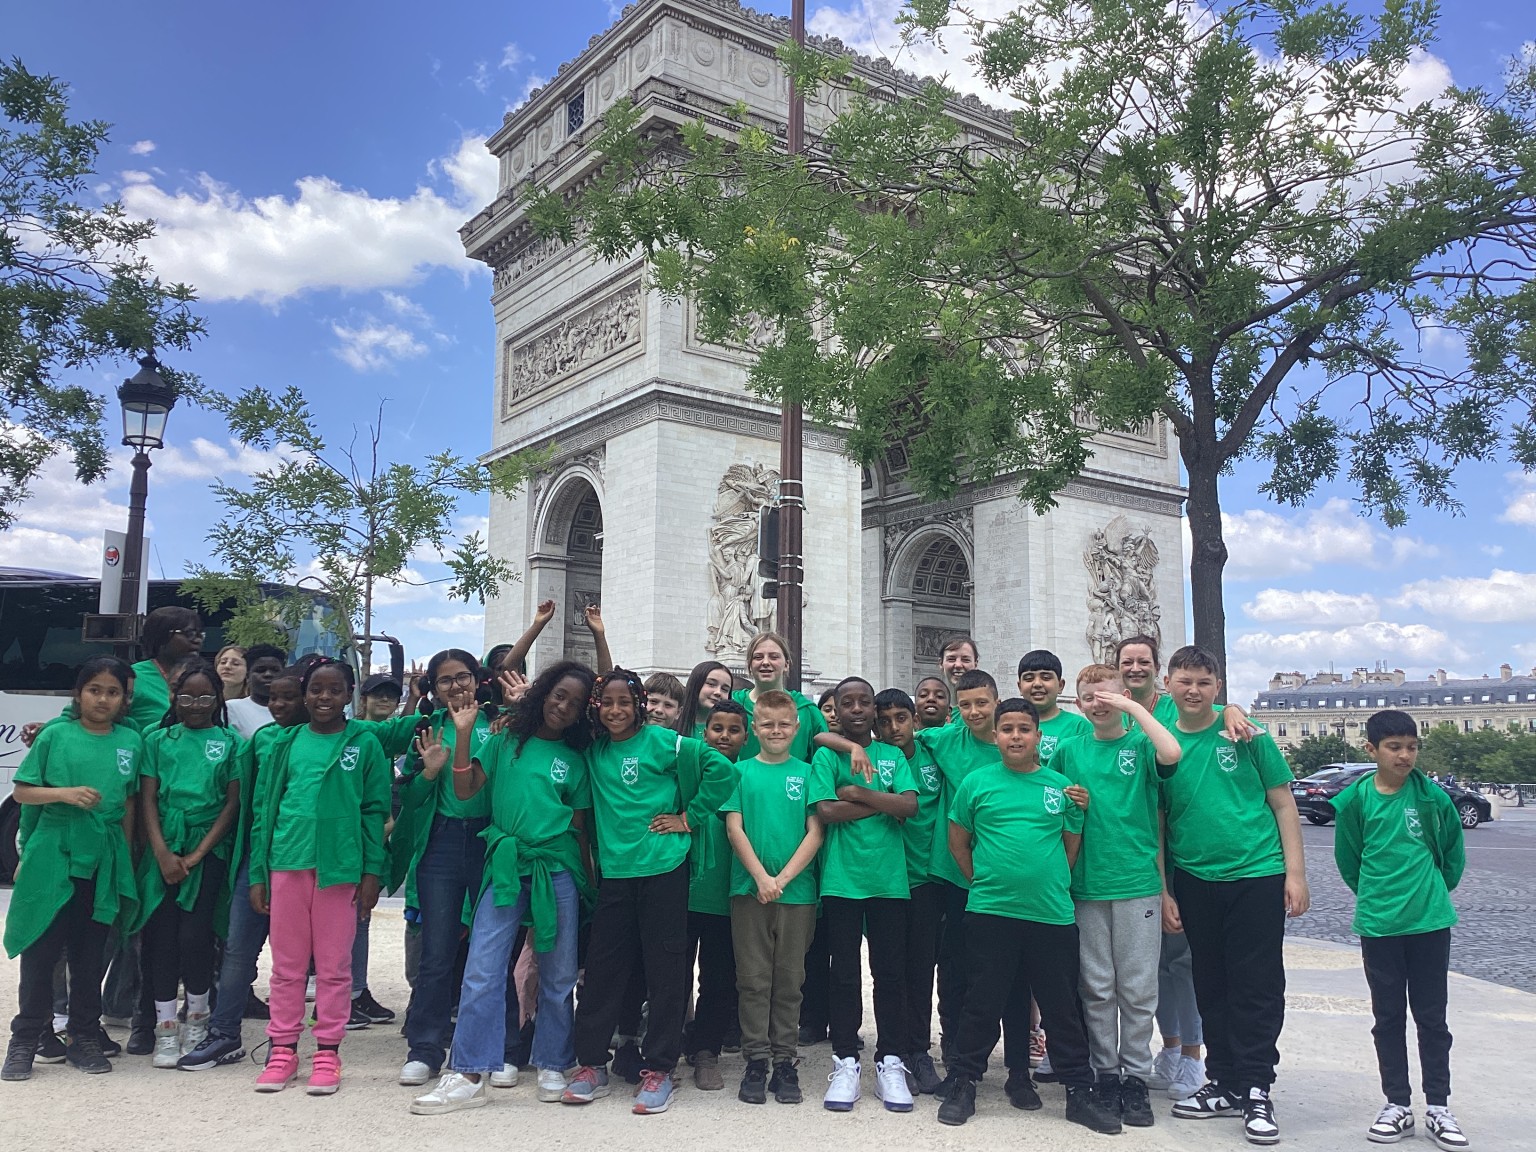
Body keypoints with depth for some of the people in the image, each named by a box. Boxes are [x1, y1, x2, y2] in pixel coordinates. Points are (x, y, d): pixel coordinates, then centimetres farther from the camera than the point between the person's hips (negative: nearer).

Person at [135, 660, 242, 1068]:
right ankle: (165, 1027, 12)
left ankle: (197, 1018, 14)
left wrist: (196, 855, -5)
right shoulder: (158, 739, 8)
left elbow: (233, 803, 0)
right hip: (163, 848, 2)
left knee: (195, 934, -7)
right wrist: (163, 855, -7)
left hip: (208, 849, -2)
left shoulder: (231, 741, 3)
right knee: (161, 934, 1)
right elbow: (147, 800, 4)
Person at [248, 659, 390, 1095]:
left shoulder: (365, 743, 1)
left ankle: (327, 1052, 17)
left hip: (340, 866, -2)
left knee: (334, 965, 6)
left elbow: (375, 810, 0)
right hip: (288, 862, 3)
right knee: (287, 964, 11)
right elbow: (265, 807, 10)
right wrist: (257, 873, 6)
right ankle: (283, 1049, 23)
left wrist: (372, 871, -6)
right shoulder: (287, 743, 8)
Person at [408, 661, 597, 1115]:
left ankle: (552, 1066, 21)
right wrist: (463, 734, -10)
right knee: (482, 970, -5)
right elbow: (465, 790, 0)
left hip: (558, 869, 0)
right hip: (505, 866, 0)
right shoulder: (505, 740, 7)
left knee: (558, 975, 6)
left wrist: (589, 884, 8)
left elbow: (579, 826, 10)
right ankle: (470, 1075, 2)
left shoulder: (575, 759, 7)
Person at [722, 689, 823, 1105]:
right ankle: (755, 1062, 12)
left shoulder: (806, 773, 6)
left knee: (789, 980, 7)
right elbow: (734, 828, -1)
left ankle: (785, 1062, 15)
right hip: (749, 889, 0)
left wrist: (784, 877, -10)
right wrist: (761, 876, -11)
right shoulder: (742, 771, 5)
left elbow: (815, 832, 0)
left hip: (798, 891, 1)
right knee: (753, 979, 4)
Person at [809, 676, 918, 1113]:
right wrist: (885, 803, -7)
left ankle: (890, 1061, 17)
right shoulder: (826, 755, 3)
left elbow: (910, 806, -4)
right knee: (845, 972, 5)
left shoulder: (893, 755, 10)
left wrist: (859, 793, -10)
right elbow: (826, 810, -11)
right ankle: (845, 1062, 15)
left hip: (889, 879, 2)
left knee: (890, 971, 5)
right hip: (841, 879, -2)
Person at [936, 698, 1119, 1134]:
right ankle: (962, 1084, 20)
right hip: (991, 913, -1)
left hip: (1053, 915, 1)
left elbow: (1073, 845, 13)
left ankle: (1080, 1093, 22)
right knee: (984, 1003, 7)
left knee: (1062, 1007, 10)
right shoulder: (976, 782, 1)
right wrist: (984, 881, 4)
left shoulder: (1061, 786, 5)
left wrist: (1051, 883, 7)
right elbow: (958, 841, 8)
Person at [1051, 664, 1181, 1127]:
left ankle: (1136, 1077, 17)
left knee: (1138, 989, 5)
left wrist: (1132, 706, -16)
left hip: (1137, 882, -2)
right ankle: (1105, 1075, 21)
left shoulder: (1140, 746, 0)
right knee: (1097, 989, 9)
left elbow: (1172, 753, -23)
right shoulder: (1070, 750, 7)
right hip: (1086, 883, 2)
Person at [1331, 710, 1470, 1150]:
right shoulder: (1355, 800, -5)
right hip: (1377, 925, 1)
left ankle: (1438, 1109, 19)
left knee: (1432, 1016, 8)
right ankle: (1397, 1105, 20)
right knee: (1388, 1017, 10)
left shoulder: (1432, 796, -6)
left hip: (1430, 922, 0)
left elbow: (1453, 853, 9)